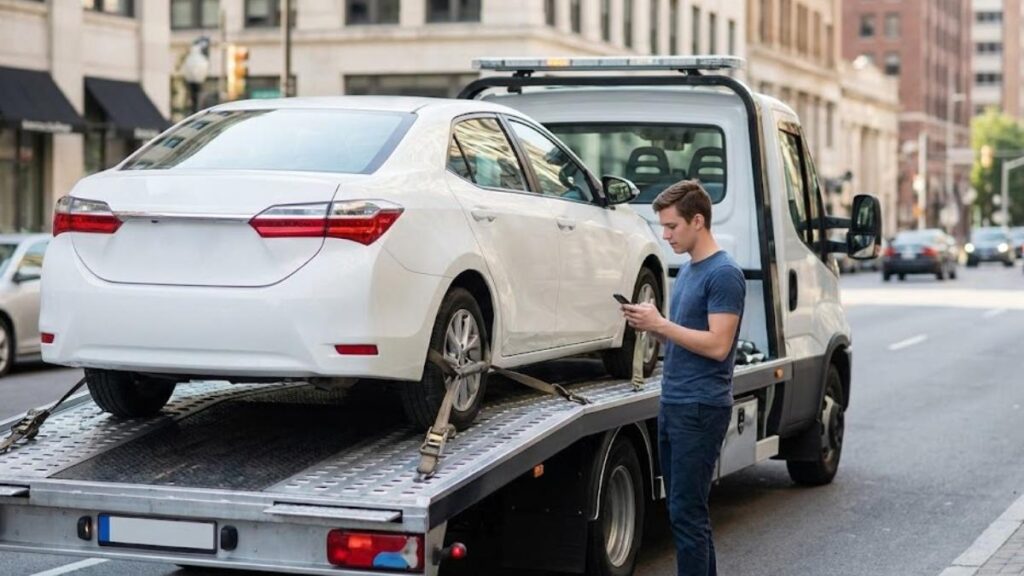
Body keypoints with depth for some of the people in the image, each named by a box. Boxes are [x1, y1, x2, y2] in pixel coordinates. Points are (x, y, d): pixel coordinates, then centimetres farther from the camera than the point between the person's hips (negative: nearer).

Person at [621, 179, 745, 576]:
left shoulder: (724, 274, -14)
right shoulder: (687, 270, 16)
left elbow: (717, 345, -20)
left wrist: (661, 324, -17)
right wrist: (648, 325, 3)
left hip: (701, 409, -9)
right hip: (672, 405, 9)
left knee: (686, 512, -8)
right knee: (683, 510, 12)